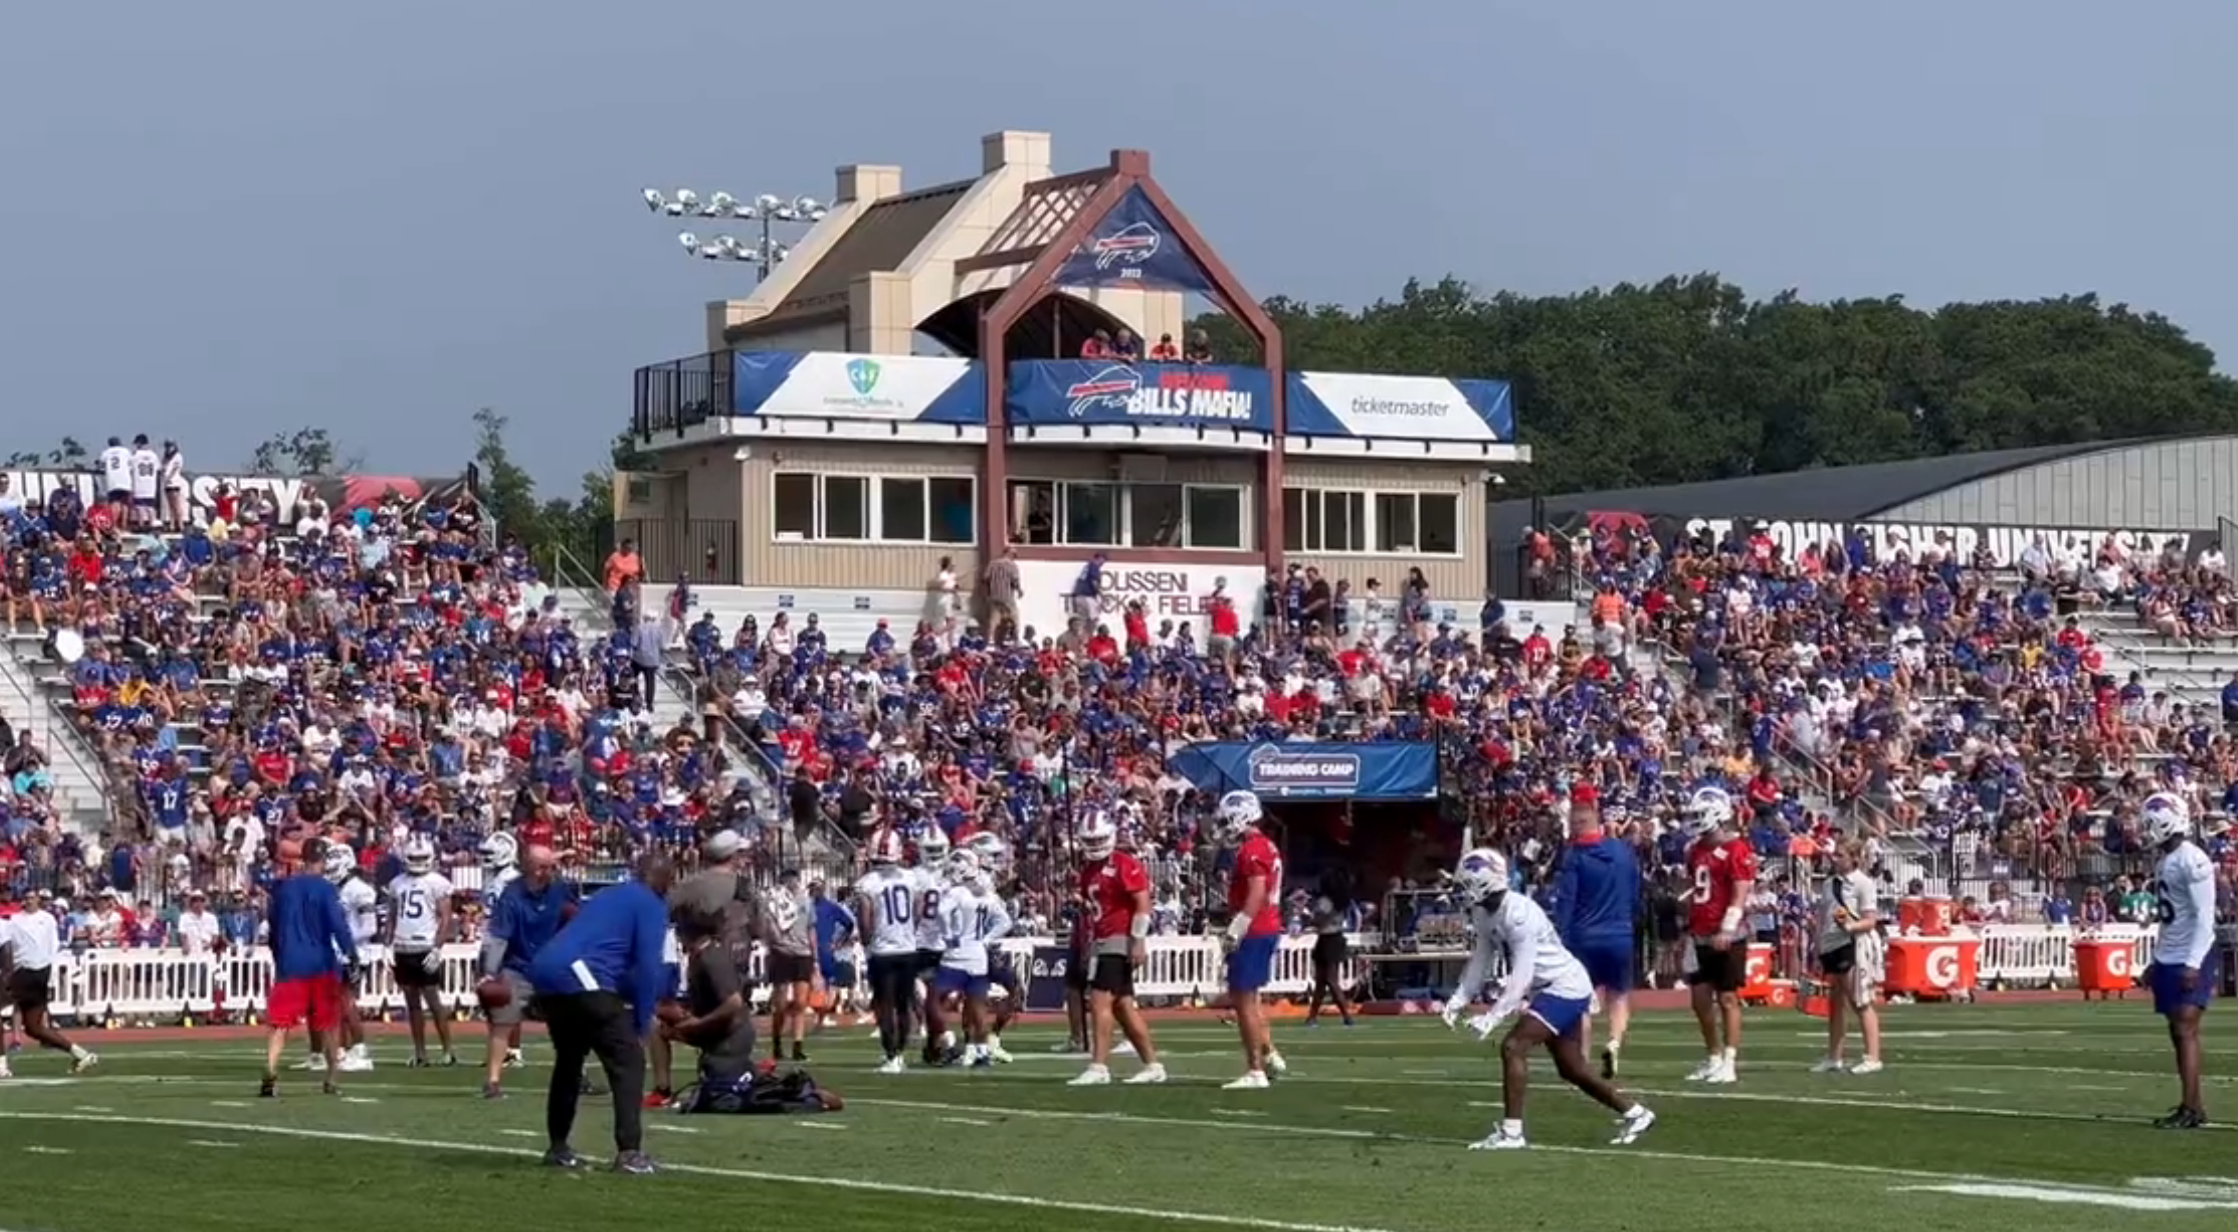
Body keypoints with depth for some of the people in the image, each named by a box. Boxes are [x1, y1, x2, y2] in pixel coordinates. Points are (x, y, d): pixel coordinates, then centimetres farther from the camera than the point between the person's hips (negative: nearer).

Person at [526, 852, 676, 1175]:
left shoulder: (606, 896, 31)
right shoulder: (652, 906, 6)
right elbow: (647, 967, -4)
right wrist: (641, 1025, 1)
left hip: (545, 971, 8)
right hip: (580, 978, -8)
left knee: (569, 1058, 27)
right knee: (628, 1059, -2)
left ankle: (557, 1146, 33)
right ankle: (629, 1152, -12)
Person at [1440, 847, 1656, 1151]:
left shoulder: (1519, 915, -28)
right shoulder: (1483, 913, -1)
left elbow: (1521, 976, -30)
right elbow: (1481, 961, 8)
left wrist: (1493, 1017, -34)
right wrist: (1459, 1000, -2)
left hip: (1565, 986, -10)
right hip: (1547, 988, 10)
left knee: (1513, 1048, -18)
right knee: (1571, 1068, 16)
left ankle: (1511, 1131, -15)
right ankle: (1634, 1112, 31)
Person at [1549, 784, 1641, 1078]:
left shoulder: (1574, 856, -8)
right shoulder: (1624, 850, 3)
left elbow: (1565, 903, -12)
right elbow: (1636, 895, 11)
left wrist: (1561, 941, -10)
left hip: (1584, 939, -2)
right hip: (1620, 936, 2)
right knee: (1619, 997, 15)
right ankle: (1614, 1043, -10)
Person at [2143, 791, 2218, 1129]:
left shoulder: (2192, 860, -15)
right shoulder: (2165, 860, 14)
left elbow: (2204, 917, -19)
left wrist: (2193, 962, -24)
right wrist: (2156, 961, 21)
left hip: (2191, 960, -9)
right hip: (2169, 958, 9)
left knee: (2186, 1029, -14)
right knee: (2177, 1033, 7)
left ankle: (2191, 1109, -16)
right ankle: (2193, 1106, 10)